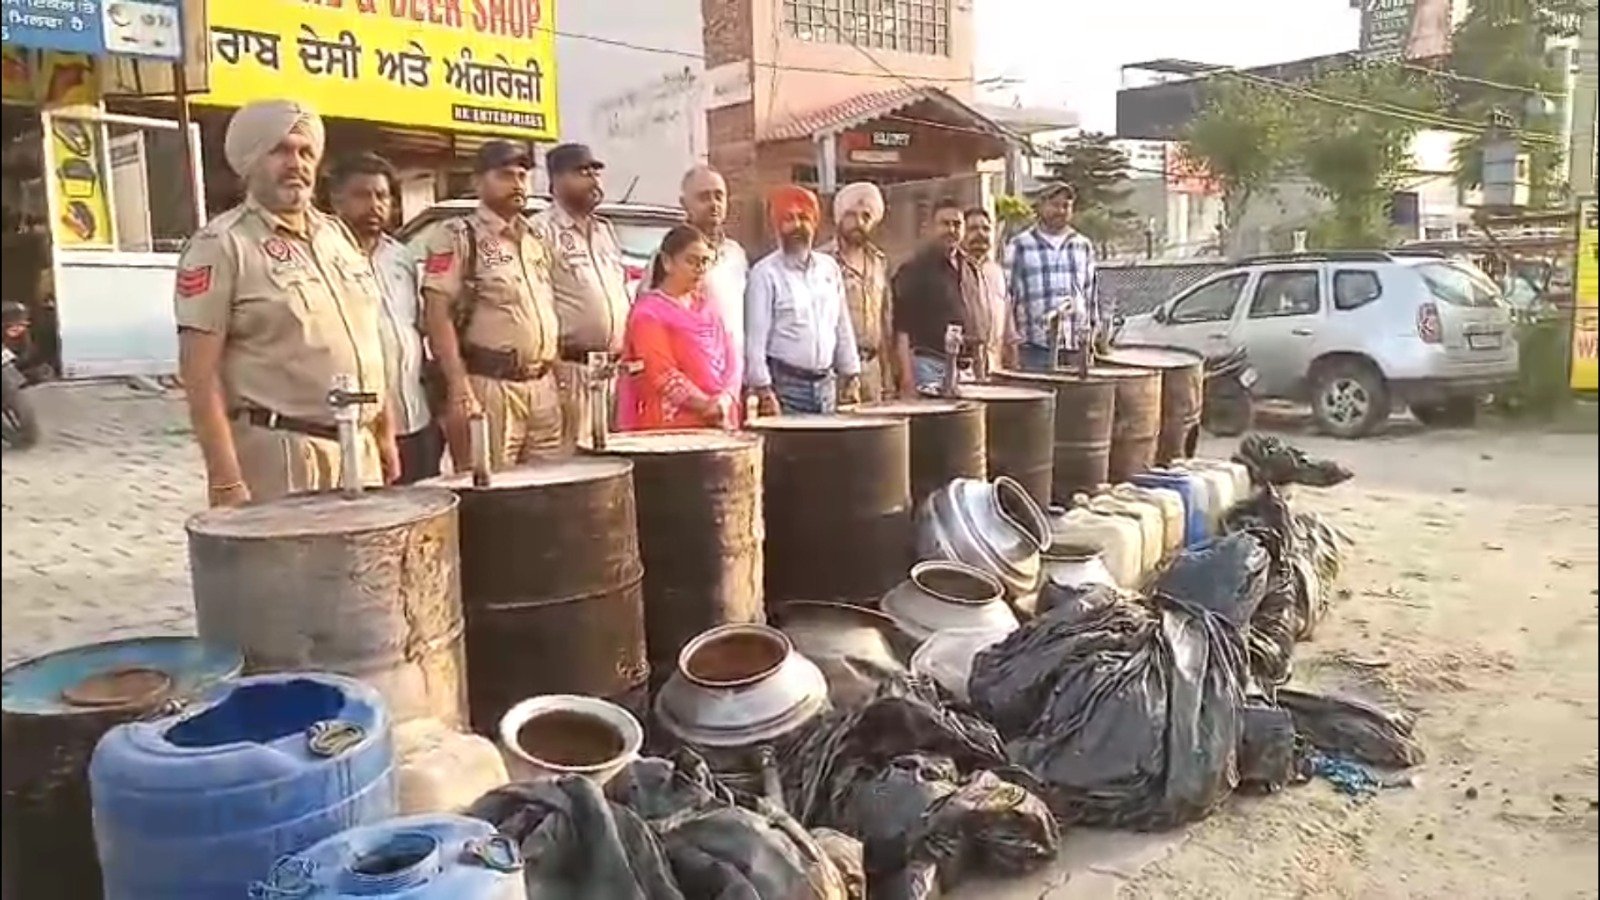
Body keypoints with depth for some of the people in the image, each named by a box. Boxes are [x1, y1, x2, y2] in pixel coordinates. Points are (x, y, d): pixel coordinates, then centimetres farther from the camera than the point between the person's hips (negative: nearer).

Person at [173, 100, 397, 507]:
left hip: (359, 448, 7)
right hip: (278, 452, -7)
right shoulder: (221, 245, -8)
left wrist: (384, 434, 14)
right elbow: (199, 374, -13)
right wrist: (226, 481, -20)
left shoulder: (337, 234, 14)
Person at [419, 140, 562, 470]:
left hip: (542, 387, 7)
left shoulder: (534, 240, 20)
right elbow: (438, 315, -11)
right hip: (489, 386, -7)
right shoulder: (457, 237, -3)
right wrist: (460, 389, -20)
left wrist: (557, 379, 16)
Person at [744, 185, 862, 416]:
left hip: (826, 383, 5)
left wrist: (852, 377, 10)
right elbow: (755, 338, -10)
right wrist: (763, 390, -15)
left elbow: (843, 328, 14)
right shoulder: (765, 273, -6)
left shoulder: (829, 268, 10)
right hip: (784, 384, -5)